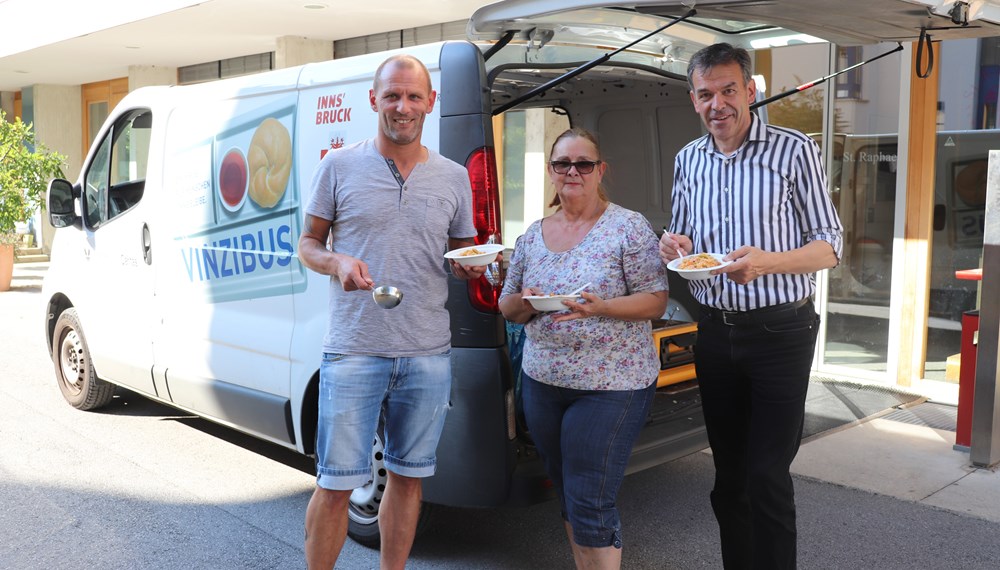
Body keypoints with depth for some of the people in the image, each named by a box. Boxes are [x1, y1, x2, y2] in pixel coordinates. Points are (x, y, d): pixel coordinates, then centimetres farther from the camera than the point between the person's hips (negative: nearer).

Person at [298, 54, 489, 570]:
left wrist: (471, 267, -7)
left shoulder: (454, 178, 8)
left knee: (408, 477, 14)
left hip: (428, 355, 3)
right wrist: (337, 263, -16)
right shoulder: (338, 167, 1)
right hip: (353, 352, -3)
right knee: (335, 484, 1)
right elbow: (308, 244, 6)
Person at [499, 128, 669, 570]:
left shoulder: (628, 228, -7)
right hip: (541, 381, 6)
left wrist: (600, 307, -25)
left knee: (589, 505, -6)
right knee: (566, 495, 17)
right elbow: (507, 305, 13)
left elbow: (656, 302, -9)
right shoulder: (532, 236, 8)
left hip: (611, 385, -5)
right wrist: (526, 304, -10)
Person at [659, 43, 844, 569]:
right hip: (715, 332, 5)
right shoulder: (688, 160, 8)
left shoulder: (794, 150, -7)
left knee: (767, 477, -3)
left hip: (779, 332, -5)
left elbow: (829, 248, -7)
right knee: (728, 474, 14)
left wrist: (766, 261, -26)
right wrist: (672, 247, -7)